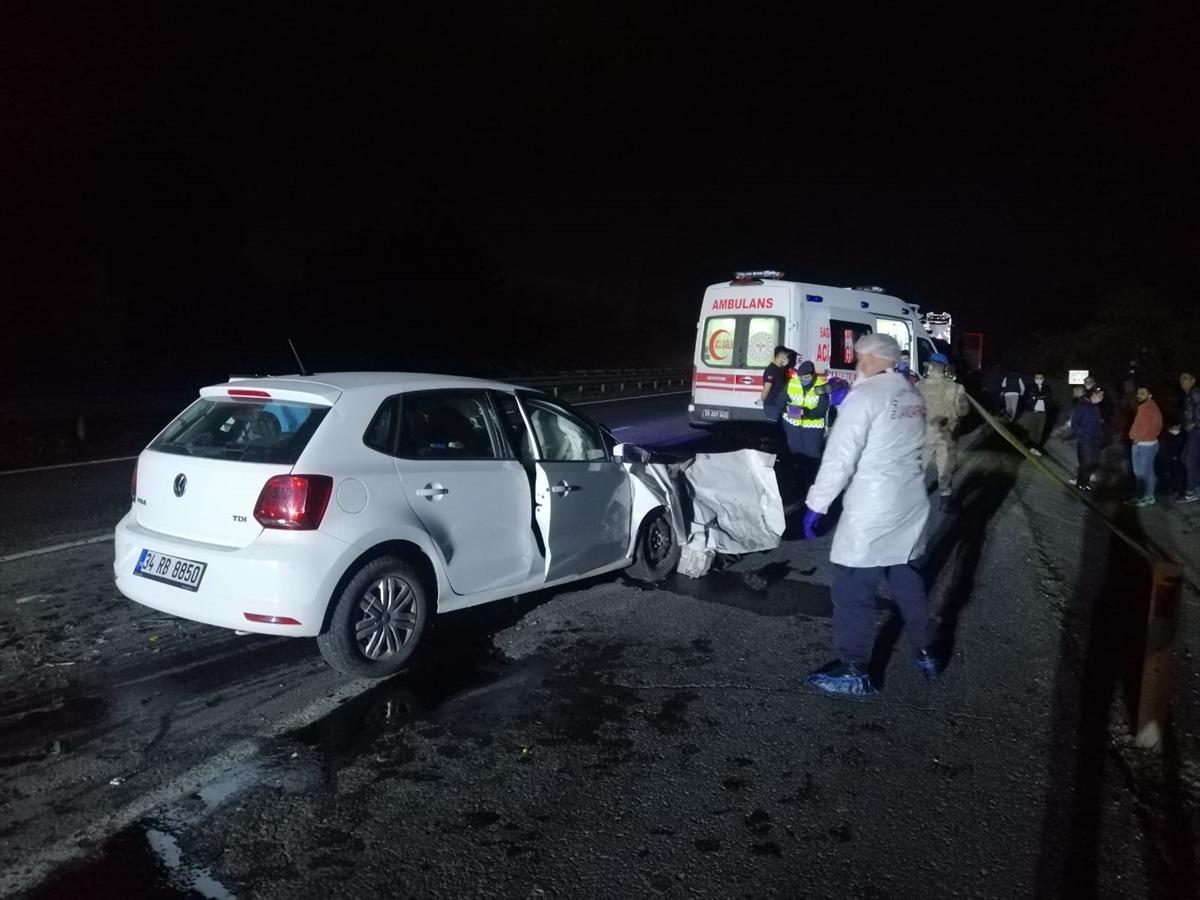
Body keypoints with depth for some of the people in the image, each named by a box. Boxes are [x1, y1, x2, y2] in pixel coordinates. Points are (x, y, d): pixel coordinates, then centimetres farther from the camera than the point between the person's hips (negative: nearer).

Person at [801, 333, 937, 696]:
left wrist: (816, 504, -12)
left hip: (871, 511, -9)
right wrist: (844, 404, 20)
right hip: (911, 505, 9)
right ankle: (926, 653, 33)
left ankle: (854, 671, 7)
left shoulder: (865, 394, -15)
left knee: (853, 589, 0)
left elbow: (840, 457, -18)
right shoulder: (913, 395, 10)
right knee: (907, 579, 22)